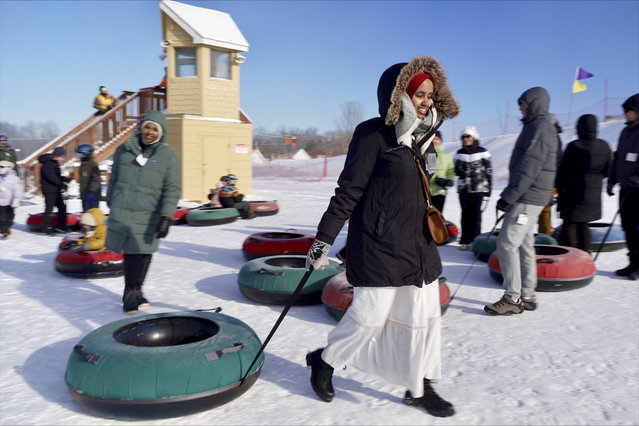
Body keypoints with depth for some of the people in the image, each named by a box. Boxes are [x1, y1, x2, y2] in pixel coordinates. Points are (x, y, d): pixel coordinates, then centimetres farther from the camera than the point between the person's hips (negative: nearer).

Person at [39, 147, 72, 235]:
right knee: (49, 209, -5)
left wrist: (67, 180, 5)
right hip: (49, 191, -10)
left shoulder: (55, 163, 16)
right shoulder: (47, 164, -15)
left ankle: (61, 226, 19)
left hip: (56, 190, 10)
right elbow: (51, 177, -22)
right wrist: (62, 183, -16)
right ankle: (48, 228, 2)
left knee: (62, 206, 12)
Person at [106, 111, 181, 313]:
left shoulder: (168, 157, 0)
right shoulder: (124, 150, 6)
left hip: (147, 217, -1)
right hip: (121, 213, 1)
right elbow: (114, 178, 19)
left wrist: (166, 216, -13)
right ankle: (132, 292, 16)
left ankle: (133, 291, 17)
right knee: (130, 252, 3)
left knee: (142, 253, 0)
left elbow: (172, 190, -5)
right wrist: (111, 202, 25)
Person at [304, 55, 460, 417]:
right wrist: (324, 238, -13)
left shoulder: (423, 135, 10)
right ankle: (325, 361, 28)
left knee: (425, 315, 11)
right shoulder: (374, 134, -13)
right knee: (370, 315, 1)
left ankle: (420, 388, 28)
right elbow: (348, 191, -13)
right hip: (379, 244, -8)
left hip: (419, 243, 8)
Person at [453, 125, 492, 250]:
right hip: (464, 188, 3)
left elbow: (489, 170, 3)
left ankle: (475, 241, 4)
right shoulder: (459, 153, 9)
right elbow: (456, 170, 17)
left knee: (476, 213, -3)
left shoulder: (482, 152, 0)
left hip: (478, 187, -3)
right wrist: (460, 172, -6)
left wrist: (489, 187, 1)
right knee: (465, 213, 3)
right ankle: (465, 241, 9)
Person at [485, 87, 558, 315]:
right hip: (528, 198, 10)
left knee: (506, 244, -10)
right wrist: (510, 194, 20)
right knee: (524, 245, 12)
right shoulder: (536, 127, 20)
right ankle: (527, 296, 19)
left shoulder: (541, 128, -13)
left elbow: (529, 167, -21)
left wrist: (509, 196, -21)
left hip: (528, 199, -10)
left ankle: (512, 299, -5)